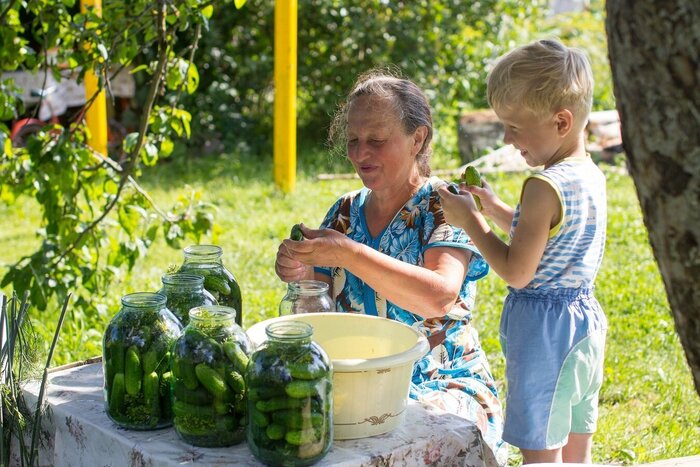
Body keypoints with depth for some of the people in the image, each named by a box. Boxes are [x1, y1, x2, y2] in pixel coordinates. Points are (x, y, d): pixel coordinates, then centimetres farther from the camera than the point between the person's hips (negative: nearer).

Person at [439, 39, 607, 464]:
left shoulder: (544, 187, -22)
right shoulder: (592, 177, 5)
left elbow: (517, 271, -21)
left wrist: (470, 221, -13)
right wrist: (496, 209, 11)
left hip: (542, 329, -9)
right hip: (586, 321, 9)